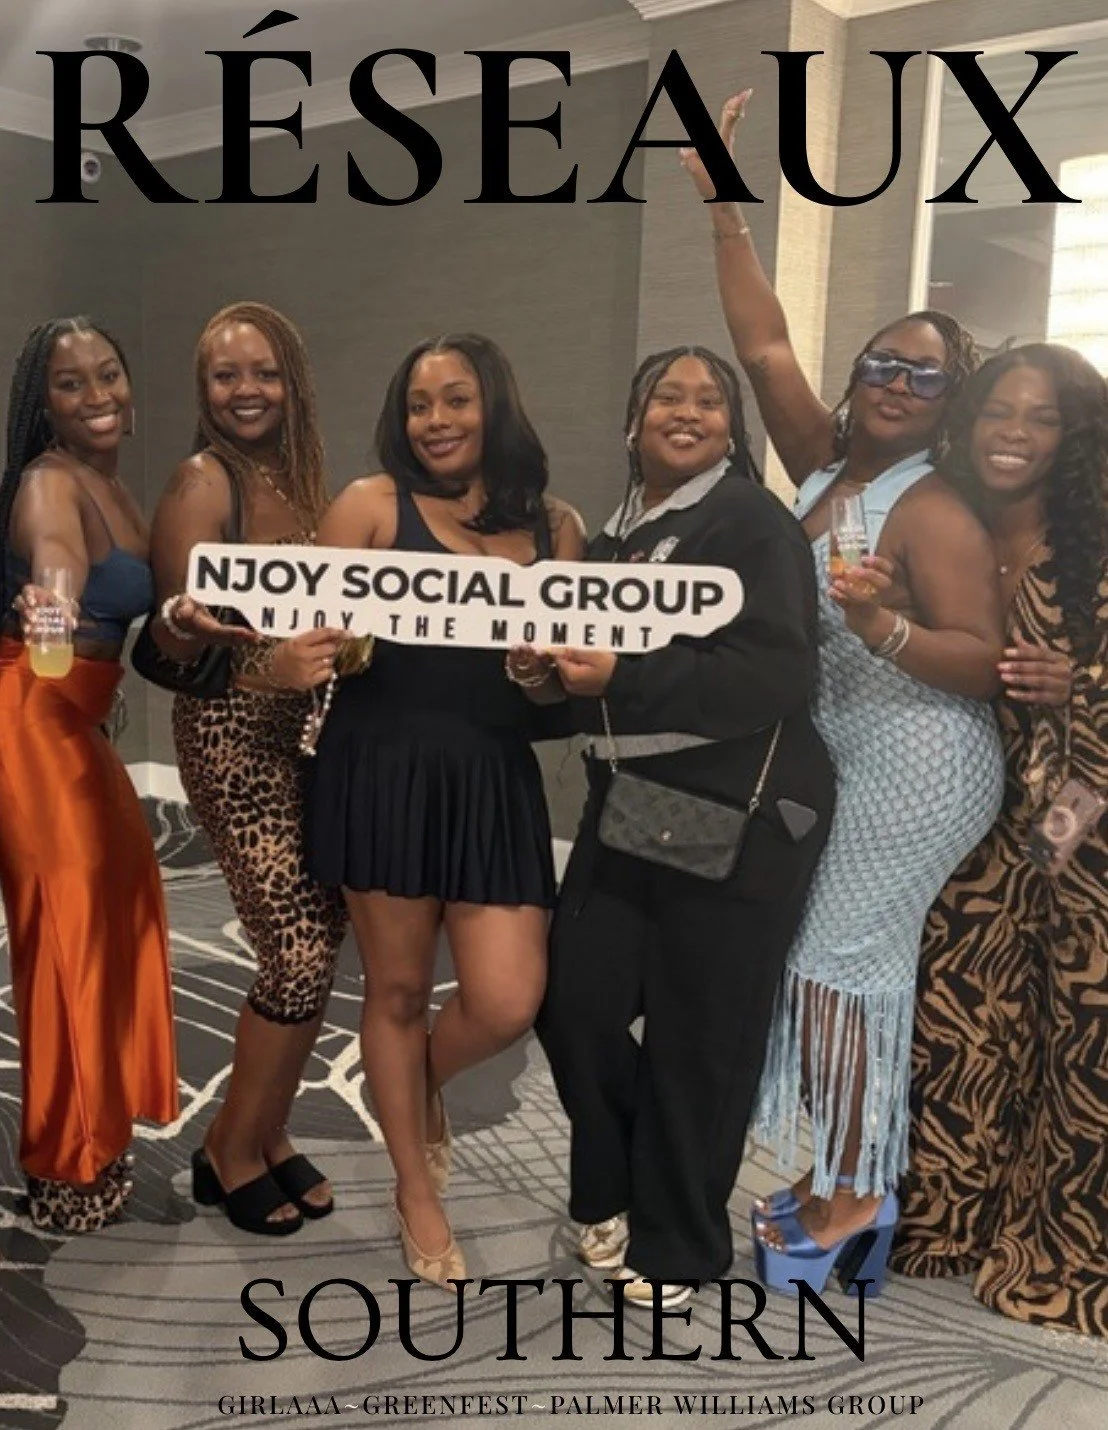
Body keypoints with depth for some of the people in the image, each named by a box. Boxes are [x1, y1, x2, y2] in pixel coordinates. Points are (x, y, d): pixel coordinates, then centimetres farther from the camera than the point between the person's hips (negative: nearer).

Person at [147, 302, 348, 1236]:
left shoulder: (300, 481, 12)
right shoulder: (203, 481, -8)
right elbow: (177, 638, -13)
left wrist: (334, 646, -7)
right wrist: (263, 664, -31)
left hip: (307, 734, 7)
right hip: (234, 739, -7)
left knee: (318, 947, 8)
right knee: (300, 959, -5)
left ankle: (268, 1134, 29)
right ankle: (230, 1154, 19)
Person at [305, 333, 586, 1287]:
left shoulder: (556, 526, 10)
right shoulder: (372, 504, 2)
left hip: (495, 780, 3)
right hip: (385, 769, -2)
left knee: (507, 1004, -4)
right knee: (397, 989, 9)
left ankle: (427, 1084, 34)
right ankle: (416, 1194, 32)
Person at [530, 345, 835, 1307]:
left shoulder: (755, 522, -7)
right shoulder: (617, 533, 15)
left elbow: (776, 677, -19)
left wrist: (622, 677, -23)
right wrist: (560, 672, 5)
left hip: (736, 815, -7)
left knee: (696, 1035, 2)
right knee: (573, 1001, 5)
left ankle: (676, 1246, 24)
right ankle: (615, 1194, 31)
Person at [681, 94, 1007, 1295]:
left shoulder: (938, 512, -14)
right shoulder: (824, 464, 5)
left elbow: (986, 664, -17)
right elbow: (763, 347, 2)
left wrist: (884, 627, -34)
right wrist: (722, 207, -2)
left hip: (914, 766, -7)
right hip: (831, 753, 8)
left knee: (841, 954, -5)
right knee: (820, 948, 11)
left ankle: (855, 1196, 10)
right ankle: (845, 1170, 26)